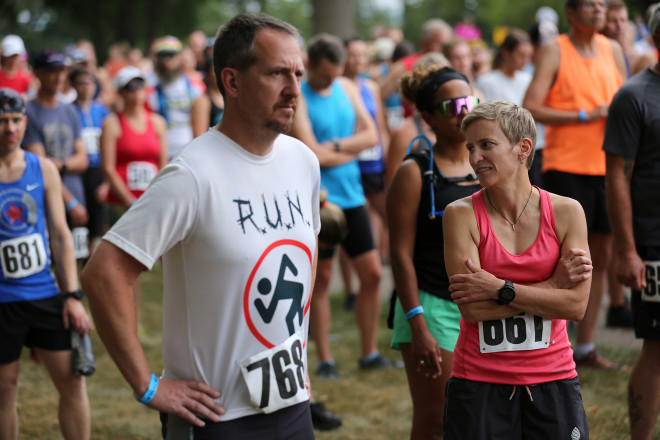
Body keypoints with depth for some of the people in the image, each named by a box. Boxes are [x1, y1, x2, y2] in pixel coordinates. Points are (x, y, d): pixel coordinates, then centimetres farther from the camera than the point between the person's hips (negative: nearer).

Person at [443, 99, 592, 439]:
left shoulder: (566, 212, -1)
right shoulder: (461, 214, -6)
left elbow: (576, 305, -9)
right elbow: (472, 308, -15)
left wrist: (500, 290, -15)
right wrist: (554, 284, -14)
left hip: (552, 380, 1)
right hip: (479, 383, -1)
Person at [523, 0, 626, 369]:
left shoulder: (613, 50, 12)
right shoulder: (554, 51, -5)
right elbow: (531, 108, -12)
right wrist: (586, 116, -15)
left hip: (605, 168, 6)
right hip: (566, 168, -6)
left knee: (603, 255, 8)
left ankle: (586, 346, 17)